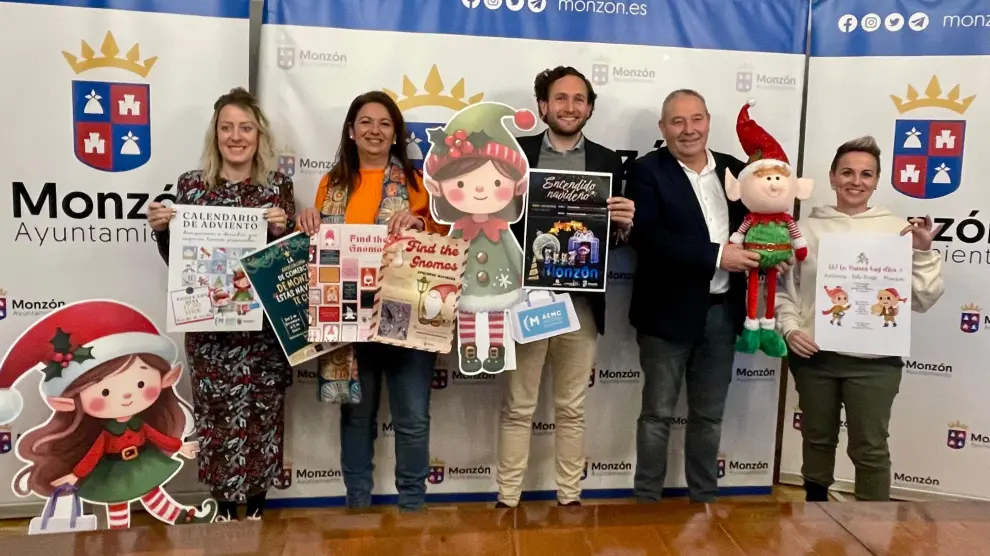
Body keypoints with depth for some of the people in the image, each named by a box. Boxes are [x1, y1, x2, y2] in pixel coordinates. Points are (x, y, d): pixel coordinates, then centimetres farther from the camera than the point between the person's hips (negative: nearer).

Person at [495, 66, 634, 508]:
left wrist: (624, 225, -14)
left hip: (581, 304, 2)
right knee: (517, 408, 9)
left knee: (572, 409, 13)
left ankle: (570, 497, 27)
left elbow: (615, 238, 7)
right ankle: (508, 500, 21)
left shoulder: (608, 161, 7)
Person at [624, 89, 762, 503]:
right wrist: (716, 255, -21)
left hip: (722, 311, 5)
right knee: (658, 413, 6)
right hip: (669, 311, -5)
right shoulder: (647, 171, -6)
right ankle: (646, 500, 20)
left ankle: (704, 499, 29)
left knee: (709, 415, 15)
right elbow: (646, 236, -19)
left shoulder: (735, 169, 10)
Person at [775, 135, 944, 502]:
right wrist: (790, 328, -8)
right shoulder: (806, 228, 2)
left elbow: (922, 300, 1)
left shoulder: (898, 229, 1)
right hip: (814, 355, 2)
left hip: (874, 361, -1)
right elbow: (783, 287, 6)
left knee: (870, 449, 3)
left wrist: (923, 252, -11)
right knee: (817, 439, 17)